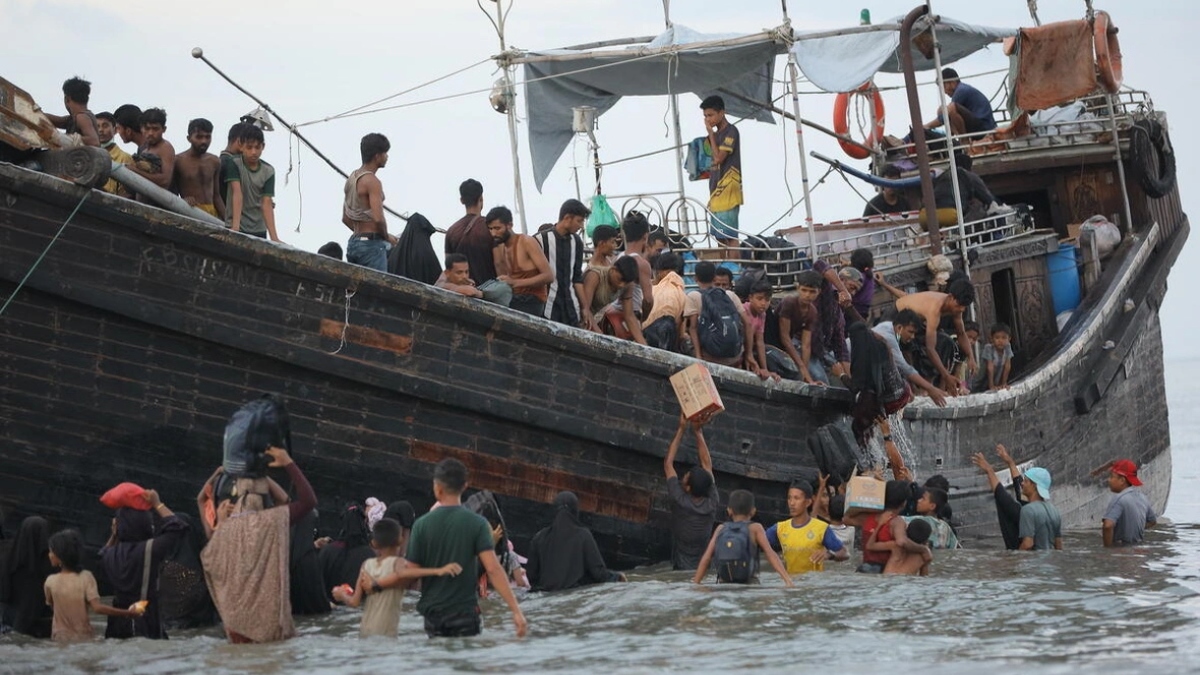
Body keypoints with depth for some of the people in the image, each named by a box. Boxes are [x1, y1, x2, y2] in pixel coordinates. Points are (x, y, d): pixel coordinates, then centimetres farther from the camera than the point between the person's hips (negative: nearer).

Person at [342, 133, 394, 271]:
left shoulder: (351, 178, 15)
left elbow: (345, 219, 20)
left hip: (354, 243, 9)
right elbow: (378, 218, -22)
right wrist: (387, 237, -5)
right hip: (372, 244, -9)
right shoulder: (372, 182, -13)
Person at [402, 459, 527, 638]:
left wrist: (376, 584, 10)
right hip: (465, 613, -2)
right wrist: (516, 611, -16)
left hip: (433, 612, 2)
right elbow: (493, 570, -16)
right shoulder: (477, 524, -7)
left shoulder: (422, 524, -4)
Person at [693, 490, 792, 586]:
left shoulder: (721, 529, 12)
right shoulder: (754, 528, 5)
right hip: (749, 586, -2)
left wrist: (695, 584, 12)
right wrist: (787, 578, -12)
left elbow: (706, 558, 8)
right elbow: (770, 553, -6)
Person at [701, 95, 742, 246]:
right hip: (716, 191, 9)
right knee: (719, 236, 6)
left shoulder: (731, 132, -7)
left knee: (730, 236, -12)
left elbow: (719, 158, -17)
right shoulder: (717, 134, 18)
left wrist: (710, 133, -9)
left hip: (727, 192, -9)